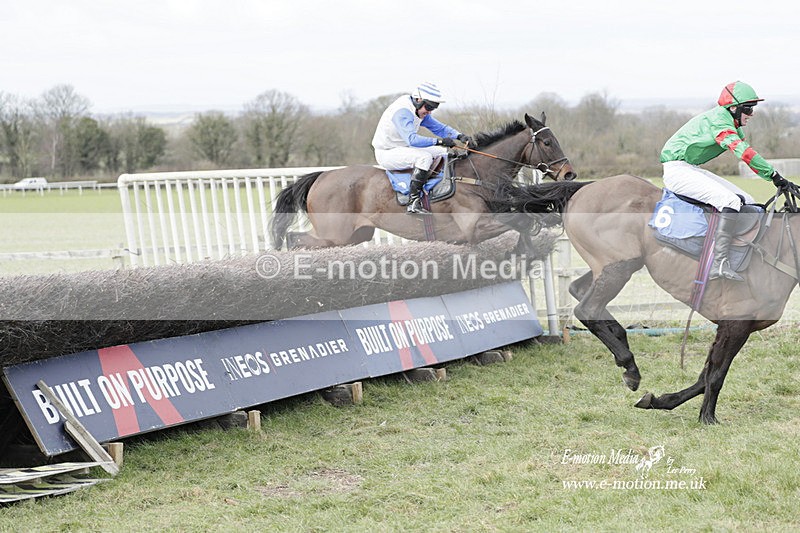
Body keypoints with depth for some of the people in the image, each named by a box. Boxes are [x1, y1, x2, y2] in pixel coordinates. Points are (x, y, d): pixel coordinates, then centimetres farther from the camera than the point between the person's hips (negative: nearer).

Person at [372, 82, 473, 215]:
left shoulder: (420, 111, 5)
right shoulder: (402, 111, -25)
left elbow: (439, 127, 8)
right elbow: (412, 139, -37)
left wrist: (459, 135, -10)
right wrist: (440, 141, -39)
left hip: (401, 148, 10)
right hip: (386, 153, -10)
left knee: (440, 151, 7)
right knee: (424, 157, -30)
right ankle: (413, 203, -30)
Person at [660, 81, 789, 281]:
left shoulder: (733, 126, 14)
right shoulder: (718, 118, -18)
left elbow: (748, 156, 12)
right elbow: (742, 151, -29)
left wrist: (774, 177, 1)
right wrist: (773, 175, -31)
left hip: (692, 169, 11)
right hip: (677, 169, -11)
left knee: (748, 202, 5)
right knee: (731, 201, -28)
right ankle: (719, 263, -34)